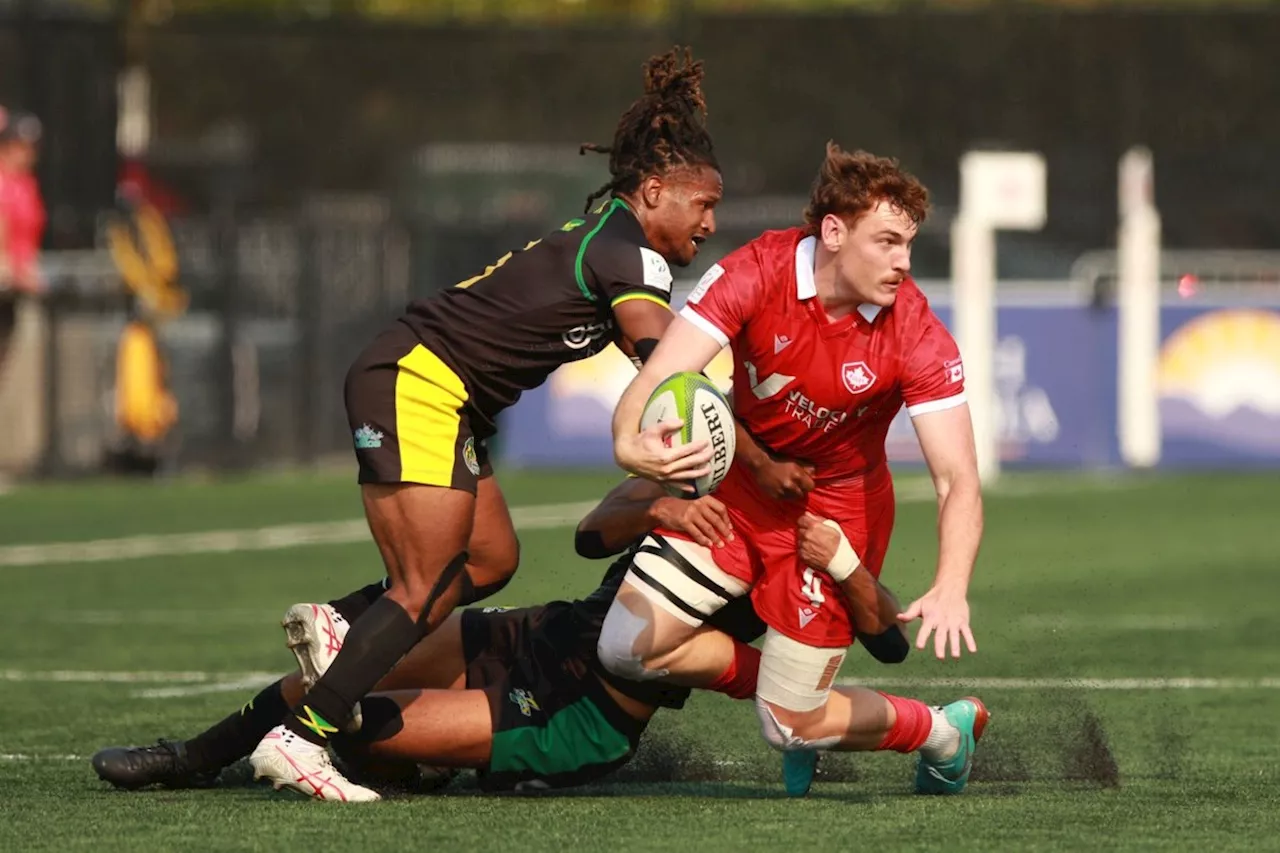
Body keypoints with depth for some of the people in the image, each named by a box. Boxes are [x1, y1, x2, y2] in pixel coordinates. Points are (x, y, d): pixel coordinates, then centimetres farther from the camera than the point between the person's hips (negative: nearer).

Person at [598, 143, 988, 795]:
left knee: (791, 728, -4)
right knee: (626, 648, -8)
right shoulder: (756, 273, -23)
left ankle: (947, 731, 24)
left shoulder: (916, 337, -25)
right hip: (739, 481, 3)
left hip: (837, 511, -3)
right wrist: (631, 443, -53)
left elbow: (957, 479, -28)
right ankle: (788, 677, 16)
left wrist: (951, 589, -46)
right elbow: (661, 375, -28)